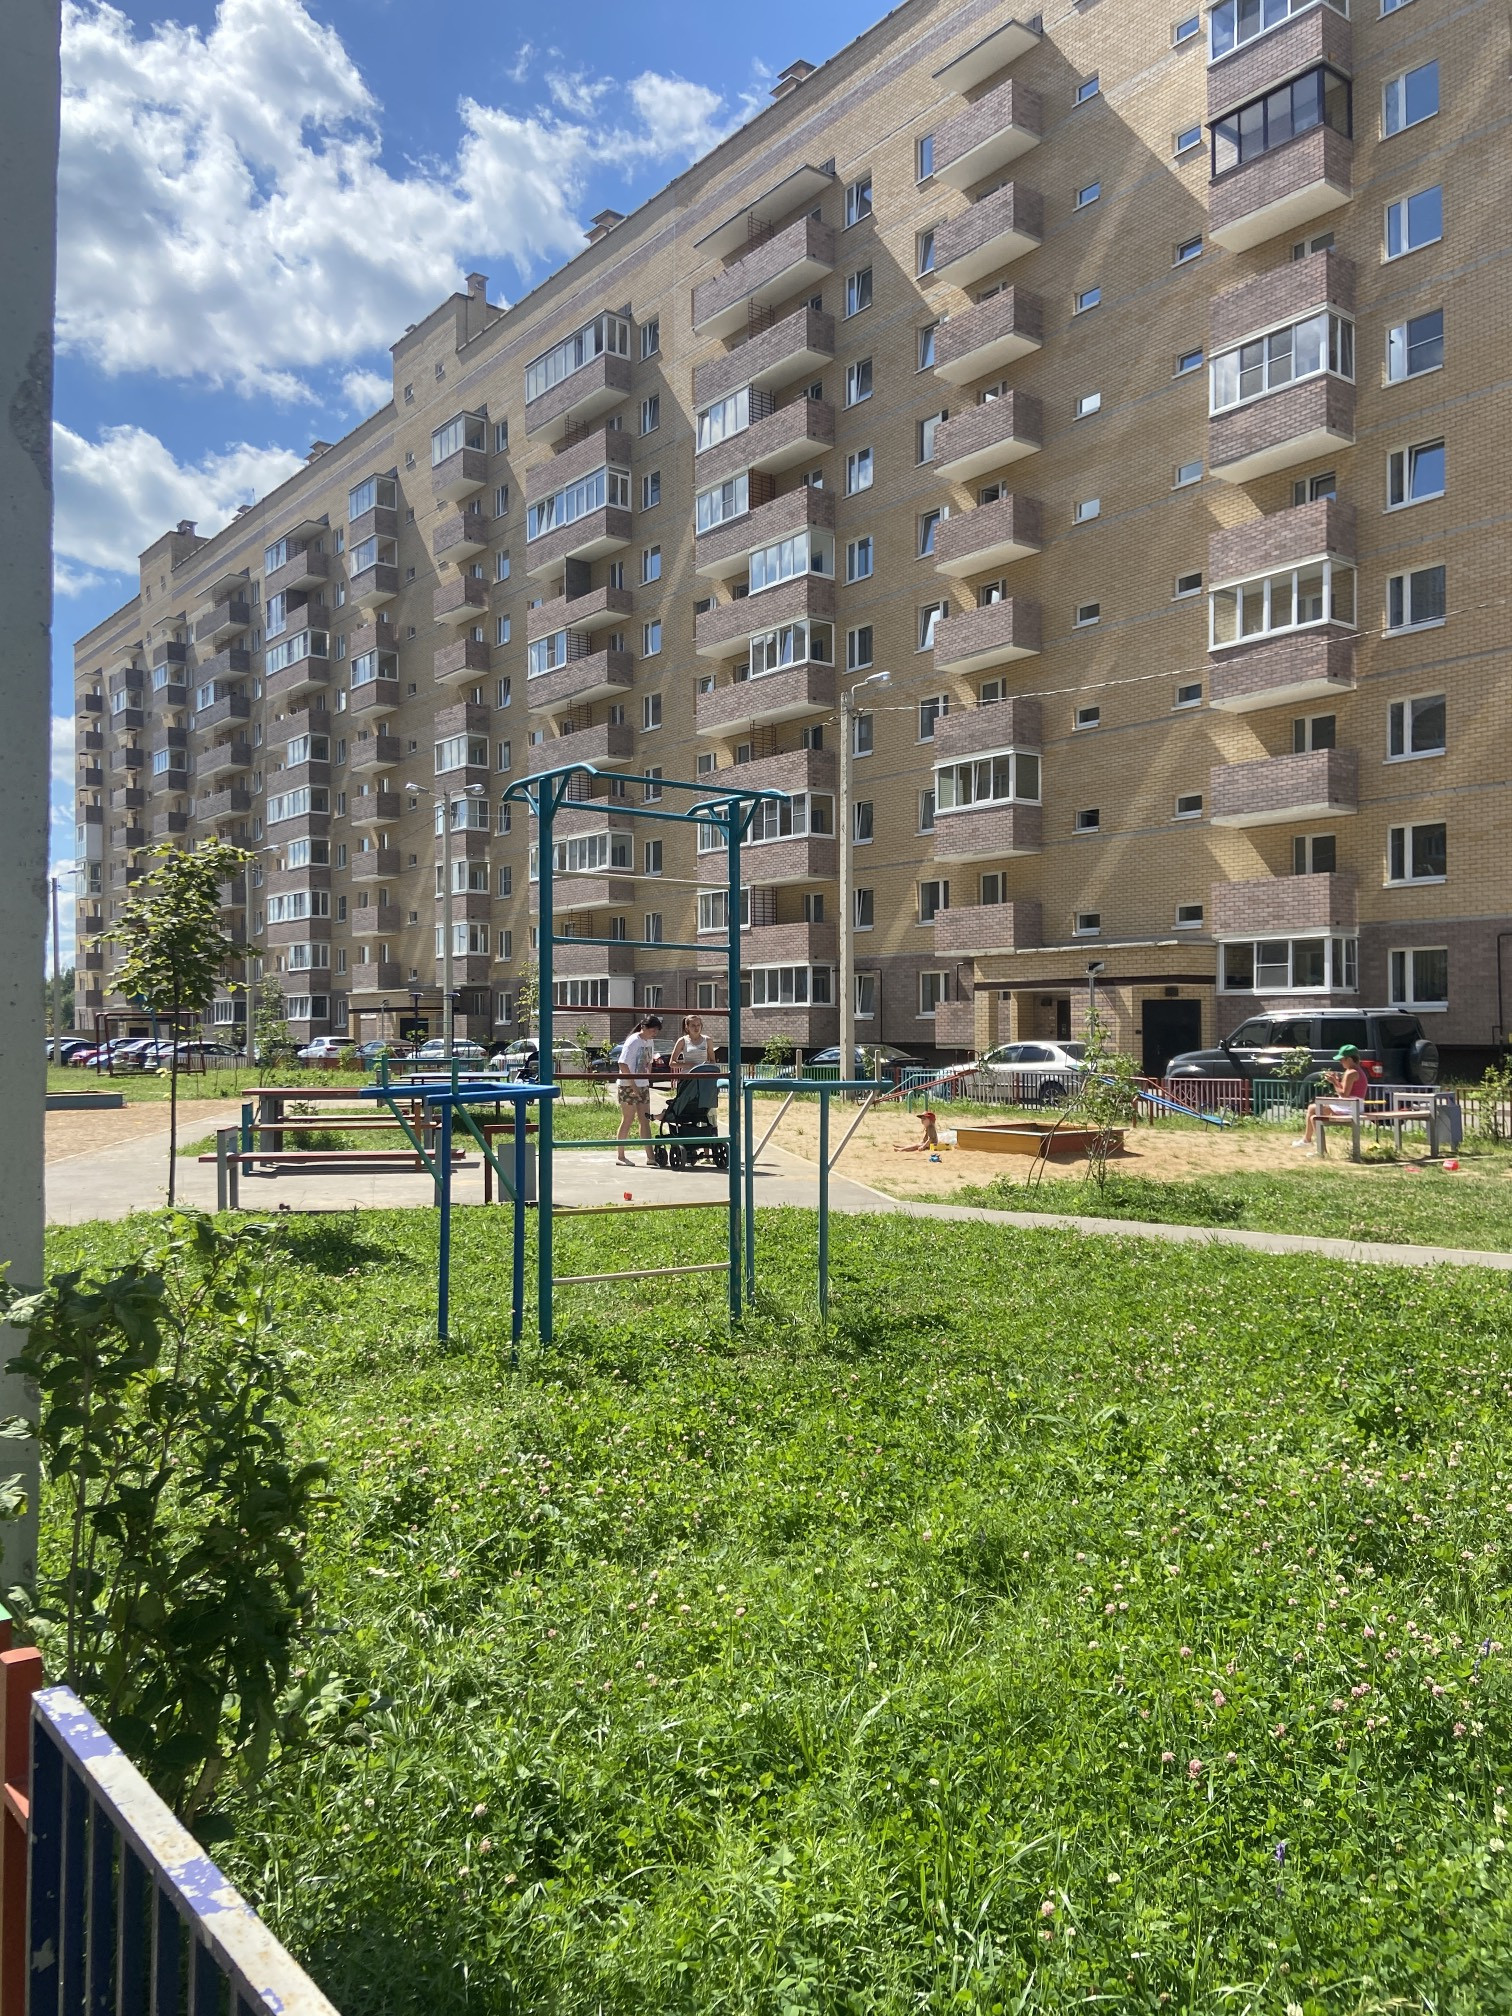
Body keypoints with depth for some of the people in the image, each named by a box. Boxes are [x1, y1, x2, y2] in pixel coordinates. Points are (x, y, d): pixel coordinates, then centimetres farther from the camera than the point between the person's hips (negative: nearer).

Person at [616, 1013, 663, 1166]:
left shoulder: (650, 1042, 10)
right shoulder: (633, 1042, -14)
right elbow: (623, 1065, -17)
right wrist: (633, 1086, -19)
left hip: (643, 1086, 8)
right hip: (628, 1086, -8)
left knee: (645, 1121, 4)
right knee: (627, 1121, -1)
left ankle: (650, 1157, 3)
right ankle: (620, 1156, 9)